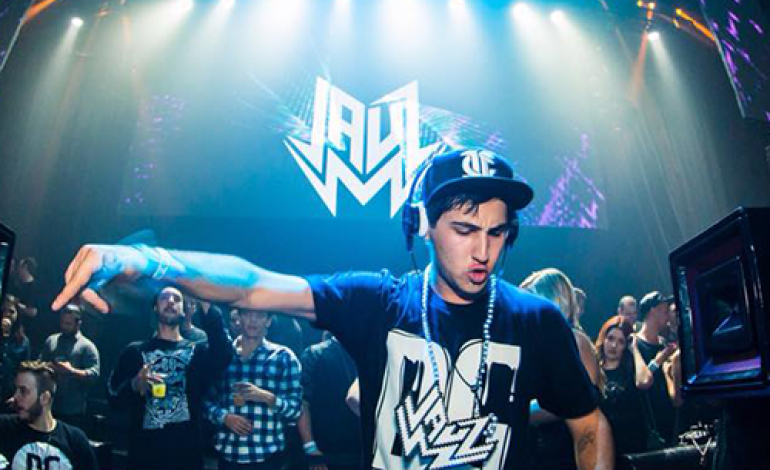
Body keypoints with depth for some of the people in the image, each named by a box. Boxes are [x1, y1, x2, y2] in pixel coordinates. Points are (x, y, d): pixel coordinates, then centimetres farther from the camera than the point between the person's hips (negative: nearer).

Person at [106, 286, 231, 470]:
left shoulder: (197, 351, 7)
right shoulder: (135, 351, 8)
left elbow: (223, 356, -15)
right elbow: (113, 397, 3)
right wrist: (135, 384, -18)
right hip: (145, 452, 0)